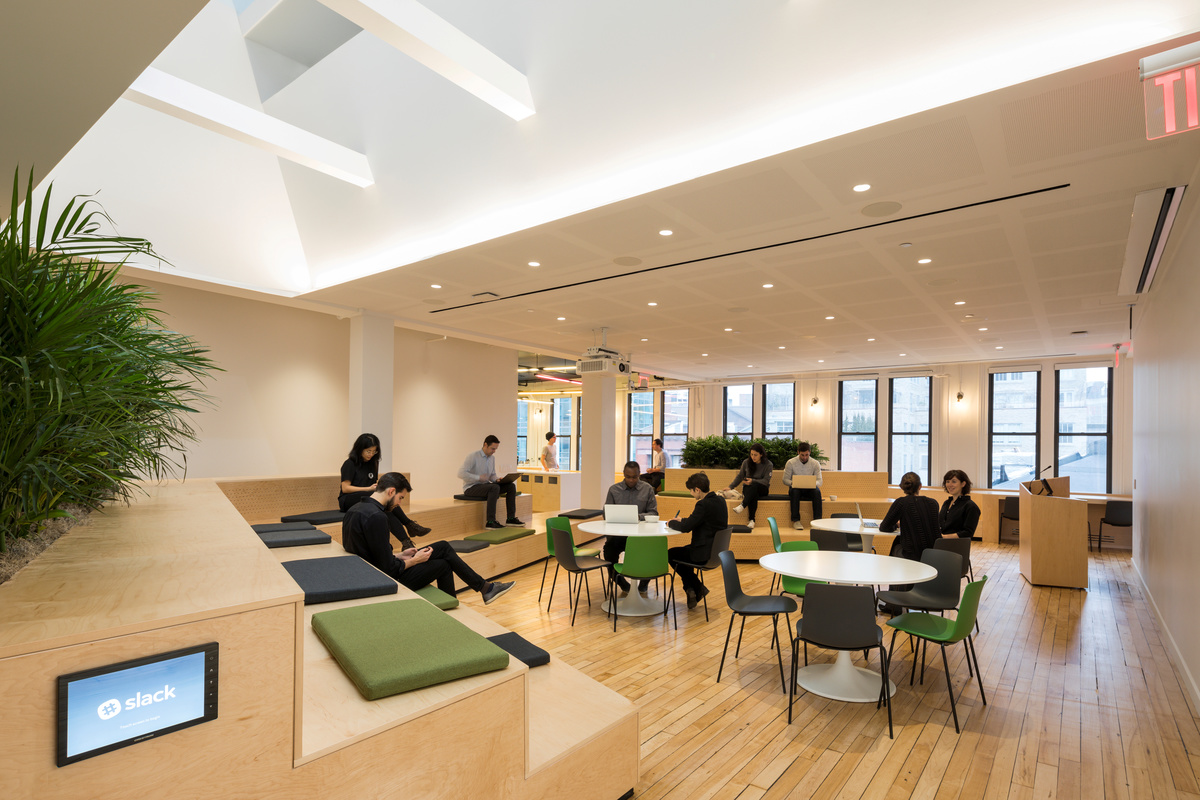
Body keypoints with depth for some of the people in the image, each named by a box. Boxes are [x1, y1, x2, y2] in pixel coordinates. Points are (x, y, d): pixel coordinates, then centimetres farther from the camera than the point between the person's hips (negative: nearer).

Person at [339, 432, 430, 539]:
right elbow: (345, 488, -10)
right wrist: (369, 489, -19)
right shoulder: (349, 464, -2)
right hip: (347, 501, -5)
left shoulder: (372, 464, 17)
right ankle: (408, 524, -36)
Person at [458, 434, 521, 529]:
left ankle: (511, 518, -6)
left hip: (485, 485, 8)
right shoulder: (473, 457, -15)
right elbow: (461, 473, -22)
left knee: (511, 486, -8)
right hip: (471, 488, -8)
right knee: (495, 488, -36)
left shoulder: (492, 458, 9)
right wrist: (479, 477, -25)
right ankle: (490, 522, -32)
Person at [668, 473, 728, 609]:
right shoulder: (720, 501, 5)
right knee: (685, 549, 31)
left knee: (670, 554, 12)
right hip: (717, 551, 9)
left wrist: (671, 523, -3)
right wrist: (682, 520, 14)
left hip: (705, 554, -9)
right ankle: (692, 589, 29)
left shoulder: (704, 504, -23)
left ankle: (697, 588, 16)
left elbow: (685, 527, -22)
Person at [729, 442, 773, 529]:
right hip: (748, 488, 2)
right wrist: (730, 487, -5)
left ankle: (742, 505, -44)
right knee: (754, 495, -36)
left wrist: (752, 481, -30)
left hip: (762, 488, -2)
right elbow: (739, 477, 9)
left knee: (754, 485, -38)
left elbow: (766, 481, -13)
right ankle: (752, 520, -41)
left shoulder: (768, 464, -5)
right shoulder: (746, 462, 4)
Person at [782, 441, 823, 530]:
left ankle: (817, 520, -30)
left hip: (809, 490, 1)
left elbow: (820, 481, -4)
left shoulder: (815, 463, 0)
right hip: (796, 489, -1)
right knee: (794, 490, -36)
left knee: (817, 491, -32)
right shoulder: (790, 463, -4)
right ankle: (796, 521, -32)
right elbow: (785, 479, -4)